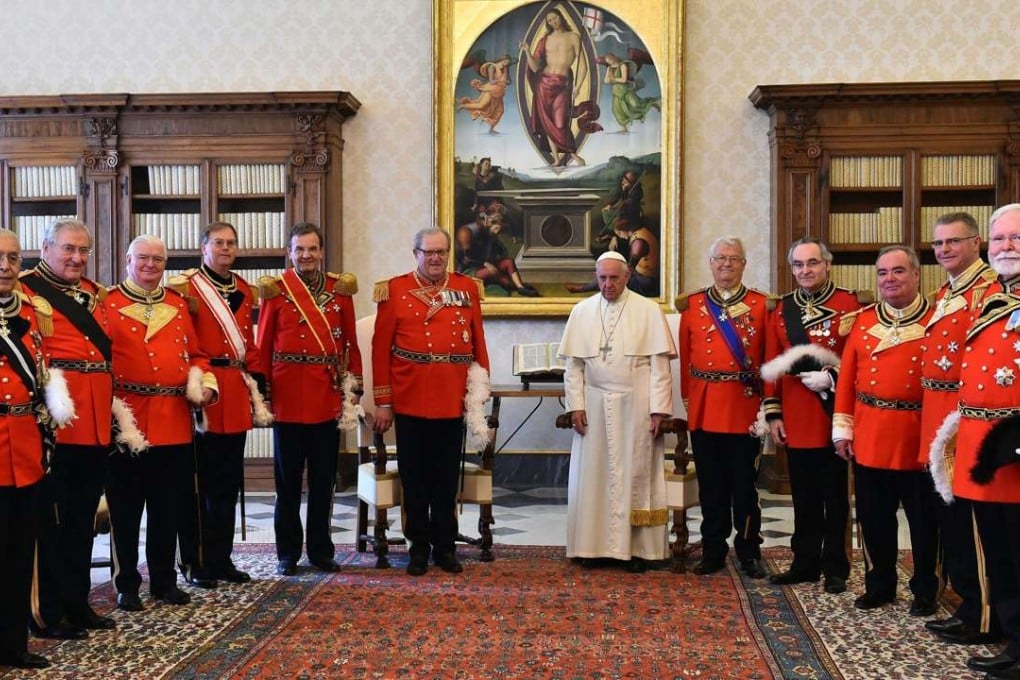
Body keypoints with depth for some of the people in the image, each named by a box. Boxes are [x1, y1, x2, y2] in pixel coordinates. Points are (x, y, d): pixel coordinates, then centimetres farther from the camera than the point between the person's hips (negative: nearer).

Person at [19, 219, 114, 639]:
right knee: (50, 520, 1)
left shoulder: (93, 293, 18)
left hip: (96, 422, 7)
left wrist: (110, 407, 17)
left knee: (82, 518, 14)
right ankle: (48, 614, 12)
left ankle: (77, 602, 25)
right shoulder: (25, 289, -4)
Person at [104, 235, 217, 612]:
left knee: (169, 507, 11)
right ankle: (127, 584, 18)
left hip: (175, 421, 4)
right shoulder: (107, 304, 0)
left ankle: (164, 580, 24)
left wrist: (204, 385, 0)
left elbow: (195, 354, 17)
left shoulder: (178, 304, 14)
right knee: (126, 509, 5)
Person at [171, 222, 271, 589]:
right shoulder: (186, 286, -4)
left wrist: (257, 381, 12)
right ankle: (194, 562, 14)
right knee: (197, 483, 3)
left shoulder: (244, 290, 15)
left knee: (227, 483, 11)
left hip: (236, 395, 6)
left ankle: (221, 558, 22)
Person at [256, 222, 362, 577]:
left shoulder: (340, 288, 7)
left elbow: (351, 343, 8)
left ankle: (321, 549, 21)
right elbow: (263, 346, 0)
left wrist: (353, 388, 4)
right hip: (287, 398, -2)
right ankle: (288, 553, 19)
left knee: (324, 479, 9)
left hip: (328, 397, 2)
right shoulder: (275, 289, 1)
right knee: (288, 479, 7)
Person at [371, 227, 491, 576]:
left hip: (454, 401, 2)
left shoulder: (468, 289, 7)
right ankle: (419, 546, 21)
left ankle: (445, 546, 22)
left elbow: (478, 343, 8)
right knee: (415, 477, 7)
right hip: (409, 401, -1)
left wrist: (479, 392, 2)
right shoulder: (394, 290, 1)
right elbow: (380, 348, -1)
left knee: (447, 477, 9)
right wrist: (383, 403, -4)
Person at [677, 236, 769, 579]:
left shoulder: (761, 304, 3)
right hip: (703, 409, 2)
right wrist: (686, 398, 2)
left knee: (744, 484, 6)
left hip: (745, 408, -1)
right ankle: (713, 551, 20)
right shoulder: (692, 305, 7)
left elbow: (771, 358, 0)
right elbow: (684, 358, 6)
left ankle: (749, 552, 19)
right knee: (711, 485, 9)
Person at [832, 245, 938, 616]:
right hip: (868, 437, 3)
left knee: (923, 520, 9)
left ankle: (925, 590, 26)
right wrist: (842, 428, 3)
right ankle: (879, 585, 27)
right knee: (874, 518, 11)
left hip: (919, 439, -3)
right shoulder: (862, 321, 7)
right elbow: (846, 377, 6)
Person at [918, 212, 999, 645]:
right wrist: (932, 424, 16)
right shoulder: (942, 296, 17)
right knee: (948, 516, 15)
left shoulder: (992, 291, -12)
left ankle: (982, 619, 11)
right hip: (937, 420, 9)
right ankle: (967, 604, 27)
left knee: (970, 520, -1)